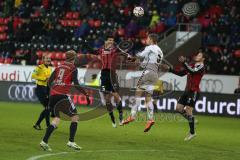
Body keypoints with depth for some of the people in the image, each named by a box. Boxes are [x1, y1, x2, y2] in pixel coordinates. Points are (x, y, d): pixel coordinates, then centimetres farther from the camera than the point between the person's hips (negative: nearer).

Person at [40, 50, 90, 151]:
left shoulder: (59, 67, 17)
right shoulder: (73, 68, 1)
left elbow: (50, 81, 15)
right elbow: (76, 84, -8)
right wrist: (86, 94, -4)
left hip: (53, 95, 6)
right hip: (63, 96, -6)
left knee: (56, 119, 12)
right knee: (75, 117, 7)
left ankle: (44, 142, -2)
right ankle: (71, 142, -1)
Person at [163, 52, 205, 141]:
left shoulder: (201, 67, -7)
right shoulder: (191, 65, 17)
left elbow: (192, 71, -25)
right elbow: (181, 73, 21)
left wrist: (184, 62, -33)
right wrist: (170, 69, 15)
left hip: (194, 92, -8)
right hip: (187, 90, 8)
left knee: (188, 110, -11)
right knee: (178, 108, 4)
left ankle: (192, 133, -2)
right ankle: (192, 121, 20)